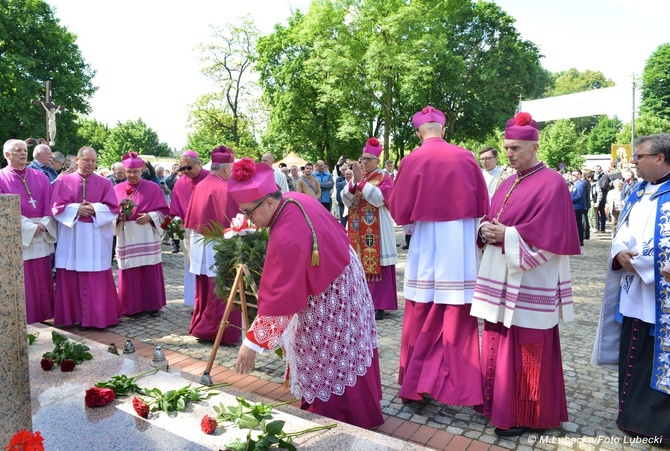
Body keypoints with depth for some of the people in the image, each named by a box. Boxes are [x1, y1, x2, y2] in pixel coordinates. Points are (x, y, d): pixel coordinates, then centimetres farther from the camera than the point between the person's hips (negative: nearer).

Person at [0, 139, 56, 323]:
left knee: (43, 278, 9)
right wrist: (30, 227, -14)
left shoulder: (39, 176, 12)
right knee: (22, 280, 1)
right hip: (17, 235, -3)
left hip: (42, 235, 4)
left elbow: (49, 202, 6)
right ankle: (25, 320, 12)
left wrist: (45, 224, -10)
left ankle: (44, 316, 19)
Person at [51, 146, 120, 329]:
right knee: (71, 278, 5)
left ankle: (97, 317, 8)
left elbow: (113, 208, 0)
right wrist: (76, 209, -14)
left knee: (97, 279, 0)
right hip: (71, 236, 1)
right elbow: (56, 206, -1)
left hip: (97, 236, 0)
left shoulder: (104, 183, 5)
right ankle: (72, 316, 16)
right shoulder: (63, 181, 5)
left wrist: (95, 209, -15)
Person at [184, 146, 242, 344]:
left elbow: (191, 218, 12)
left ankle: (200, 326, 28)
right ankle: (217, 332, 10)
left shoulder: (200, 186, 7)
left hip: (200, 244, 9)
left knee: (204, 291, 18)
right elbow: (230, 222, -19)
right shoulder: (223, 188, -17)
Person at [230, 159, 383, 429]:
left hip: (327, 300, -10)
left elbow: (276, 296, -31)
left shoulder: (285, 237, -34)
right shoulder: (296, 199, -9)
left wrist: (253, 343, -25)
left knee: (328, 364, 9)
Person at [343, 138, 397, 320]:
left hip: (377, 231, -5)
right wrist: (354, 182, -12)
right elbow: (346, 200, 2)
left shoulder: (385, 178, -3)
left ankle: (379, 305, 1)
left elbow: (379, 199, -20)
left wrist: (361, 181, -20)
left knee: (377, 265, -4)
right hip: (358, 229, 5)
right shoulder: (357, 176, 13)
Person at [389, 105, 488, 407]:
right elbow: (483, 205, 8)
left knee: (422, 319, 8)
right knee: (458, 319, 7)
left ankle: (416, 383, 18)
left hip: (426, 249, -1)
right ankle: (459, 384, 14)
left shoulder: (412, 161, -5)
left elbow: (399, 211, -2)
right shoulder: (466, 157, 0)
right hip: (460, 248, 1)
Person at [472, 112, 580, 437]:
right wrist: (486, 230, -6)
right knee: (497, 343, 13)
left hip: (529, 282, -7)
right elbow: (490, 220, 16)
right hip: (500, 278, 7)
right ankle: (499, 404, 28)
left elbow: (551, 236, -16)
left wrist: (507, 235, -16)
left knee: (525, 349, 2)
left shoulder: (552, 183, -9)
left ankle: (524, 414, 17)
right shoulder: (508, 184, 15)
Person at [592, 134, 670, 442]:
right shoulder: (638, 193, 14)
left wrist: (636, 260, -17)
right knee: (631, 357, 14)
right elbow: (620, 234, 14)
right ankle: (634, 416, 30)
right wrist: (620, 254, -5)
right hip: (632, 295, 7)